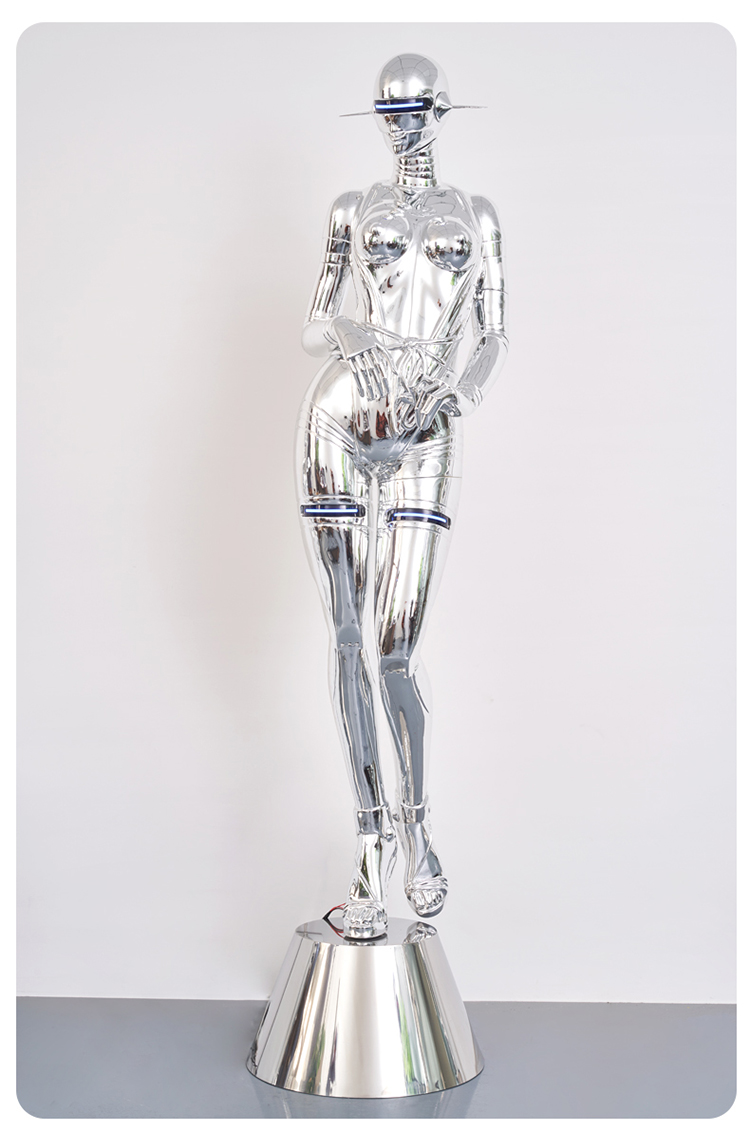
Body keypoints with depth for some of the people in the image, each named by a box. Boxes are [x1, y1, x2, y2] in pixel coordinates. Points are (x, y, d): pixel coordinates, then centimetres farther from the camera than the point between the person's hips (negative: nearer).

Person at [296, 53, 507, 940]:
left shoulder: (478, 217, 16)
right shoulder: (354, 211, 15)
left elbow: (492, 340, 11)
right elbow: (312, 328, 11)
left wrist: (465, 388, -11)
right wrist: (351, 336, -12)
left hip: (424, 442, -1)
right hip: (338, 424, 1)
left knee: (397, 652, -6)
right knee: (348, 641, -1)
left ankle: (416, 826, 19)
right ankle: (371, 842, 11)